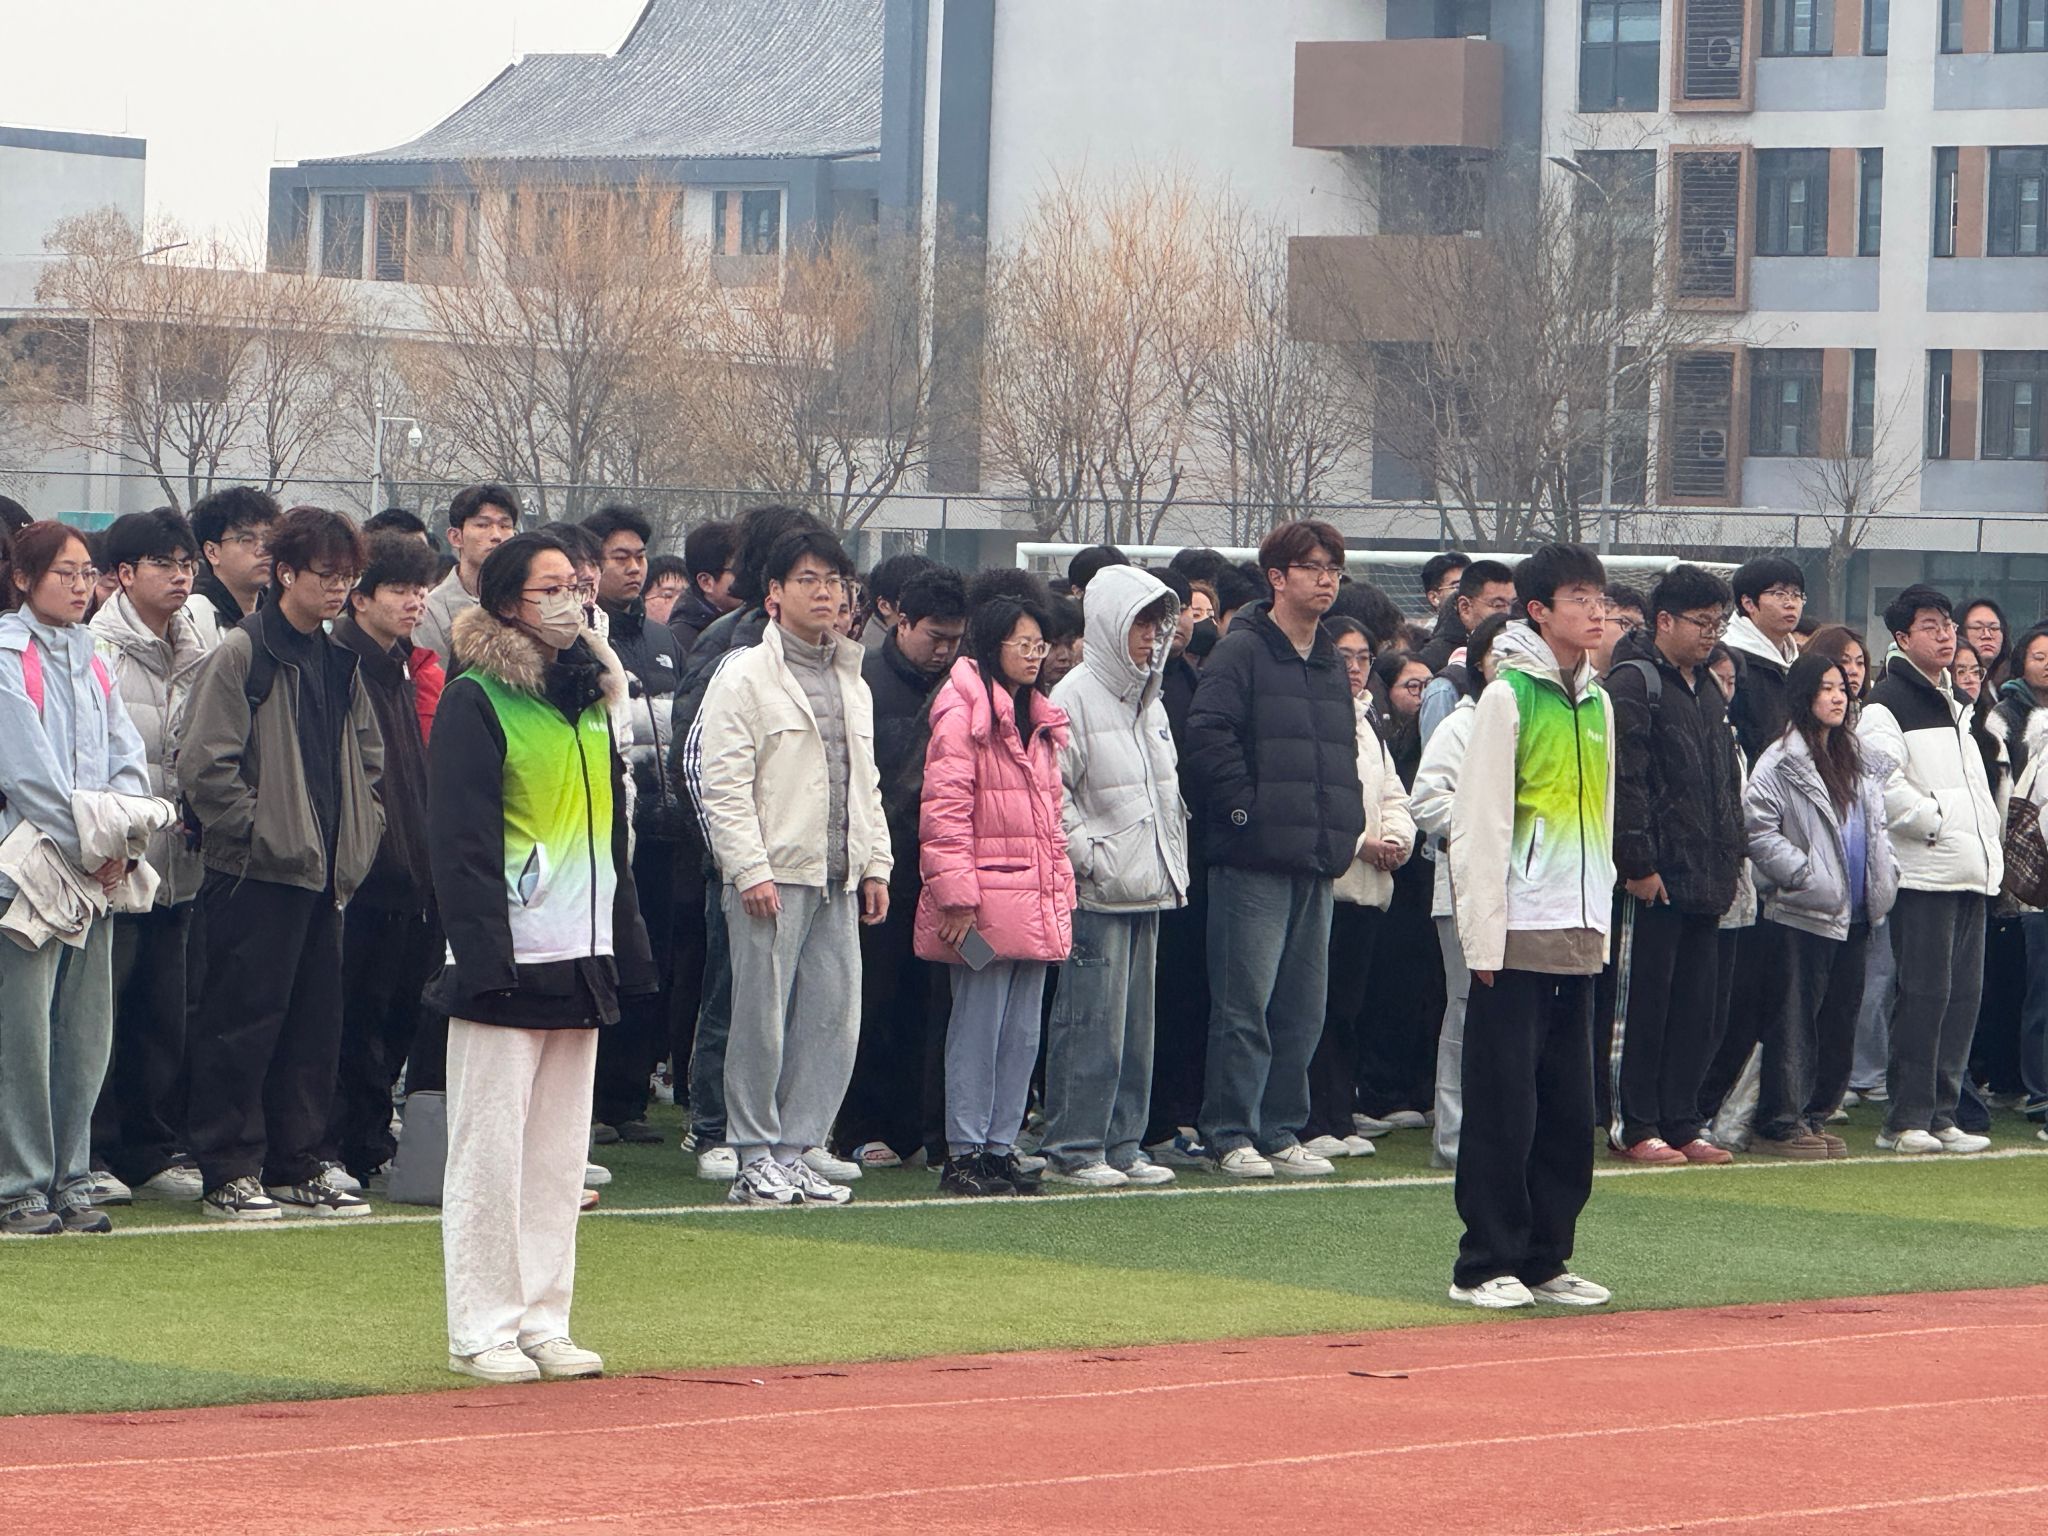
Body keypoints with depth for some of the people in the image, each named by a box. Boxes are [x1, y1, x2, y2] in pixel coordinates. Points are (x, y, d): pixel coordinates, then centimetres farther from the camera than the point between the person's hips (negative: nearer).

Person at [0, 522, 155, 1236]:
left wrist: (117, 843, -3)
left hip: (94, 875, 7)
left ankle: (69, 1179, 14)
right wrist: (89, 848, -11)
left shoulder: (89, 662, 16)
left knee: (85, 1033, 7)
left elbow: (127, 758, 13)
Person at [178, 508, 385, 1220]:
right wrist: (256, 832, -14)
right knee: (244, 1022, -4)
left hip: (324, 870, 8)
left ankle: (297, 1168, 17)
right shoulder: (242, 654, -9)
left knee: (316, 1021, 10)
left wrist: (358, 838, 11)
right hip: (256, 871, -7)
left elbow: (366, 760, 22)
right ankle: (230, 1173, 1)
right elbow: (205, 765, -14)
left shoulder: (340, 661, 14)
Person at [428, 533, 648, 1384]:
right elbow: (461, 842, -13)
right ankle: (483, 1330, 1)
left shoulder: (590, 695, 15)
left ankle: (544, 1321, 15)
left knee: (560, 1153, 9)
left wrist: (627, 945, 14)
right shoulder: (476, 701, -8)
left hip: (581, 962, 7)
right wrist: (484, 955, -19)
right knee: (490, 1148, -4)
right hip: (506, 962, -7)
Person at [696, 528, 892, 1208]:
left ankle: (798, 1151, 11)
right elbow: (724, 785, -10)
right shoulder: (745, 677, -5)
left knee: (835, 1021, 4)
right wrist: (749, 869, -16)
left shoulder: (852, 683, 18)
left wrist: (875, 864, 13)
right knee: (763, 1017, -5)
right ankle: (756, 1158, 3)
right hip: (773, 876, -7)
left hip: (839, 880, 7)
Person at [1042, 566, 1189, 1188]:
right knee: (1091, 1023, -9)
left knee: (1136, 1025, 9)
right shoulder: (1077, 696, -10)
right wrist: (1088, 854, -15)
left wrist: (1173, 865, 18)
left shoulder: (1150, 702, 17)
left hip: (1147, 891, 8)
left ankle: (1122, 1143, 15)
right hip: (1096, 894, -8)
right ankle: (1073, 1148, -4)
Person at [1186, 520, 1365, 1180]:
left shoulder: (1330, 662, 19)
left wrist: (1347, 826, 13)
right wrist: (1244, 809, -16)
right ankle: (1230, 1133, -1)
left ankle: (1280, 1130, 16)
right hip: (1255, 859, -8)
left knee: (1303, 1007, 9)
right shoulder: (1242, 652, -6)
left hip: (1318, 861, 8)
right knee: (1246, 1004, -6)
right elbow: (1209, 734, -15)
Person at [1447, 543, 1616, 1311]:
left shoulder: (1598, 704, 13)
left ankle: (1545, 1259, 14)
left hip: (1579, 936, 7)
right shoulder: (1508, 697, -7)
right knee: (1504, 1106, -4)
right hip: (1517, 932, -7)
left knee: (1569, 1110, 7)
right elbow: (1479, 823, -10)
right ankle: (1486, 1265, 1)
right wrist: (1484, 936, -14)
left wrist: (1601, 918, 13)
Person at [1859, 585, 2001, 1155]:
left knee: (1963, 993, 7)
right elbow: (1883, 785, -18)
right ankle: (1907, 1118, -6)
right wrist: (1935, 821, -13)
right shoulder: (1888, 703, -6)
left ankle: (1941, 1113, 11)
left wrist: (1991, 841, 16)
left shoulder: (1953, 703, 21)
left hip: (1972, 871, 8)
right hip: (1923, 872, -8)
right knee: (1923, 994, -9)